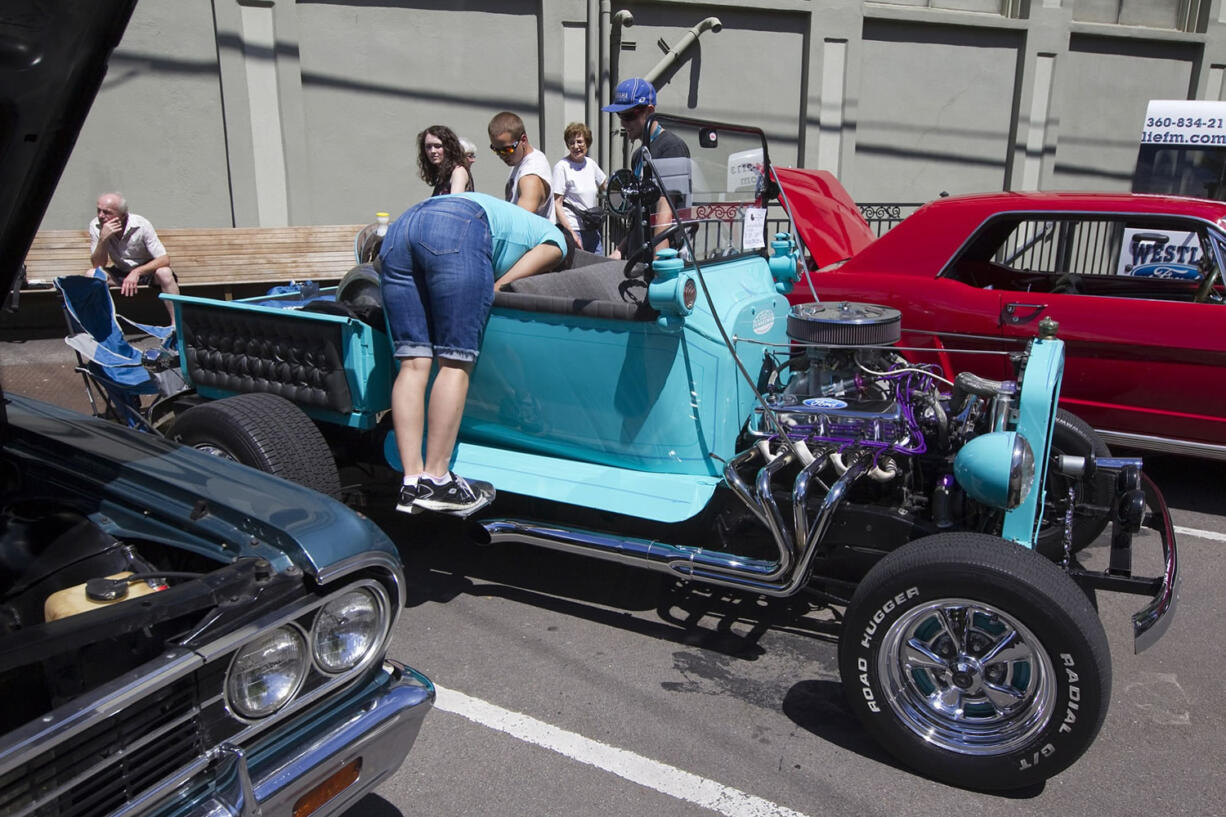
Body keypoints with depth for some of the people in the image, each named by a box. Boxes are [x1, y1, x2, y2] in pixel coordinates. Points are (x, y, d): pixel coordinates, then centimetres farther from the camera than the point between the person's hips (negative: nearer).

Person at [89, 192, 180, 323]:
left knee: (164, 273, -35)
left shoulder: (141, 225, -22)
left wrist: (137, 272, -40)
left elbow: (164, 260, -26)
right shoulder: (95, 226, -13)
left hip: (146, 269, -3)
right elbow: (98, 266, -14)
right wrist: (103, 238, -30)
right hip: (120, 272, 3)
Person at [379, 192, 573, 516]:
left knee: (413, 362, 1)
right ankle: (435, 480, -5)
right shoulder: (555, 242, 21)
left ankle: (412, 483, -1)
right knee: (457, 362, -4)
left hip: (400, 226, 7)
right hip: (456, 231, -7)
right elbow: (500, 286, 7)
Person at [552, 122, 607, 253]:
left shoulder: (591, 163, 9)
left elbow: (604, 186, 29)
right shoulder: (562, 167, -8)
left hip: (593, 229, 6)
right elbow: (557, 204, -13)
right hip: (572, 228, -6)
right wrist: (571, 232, -20)